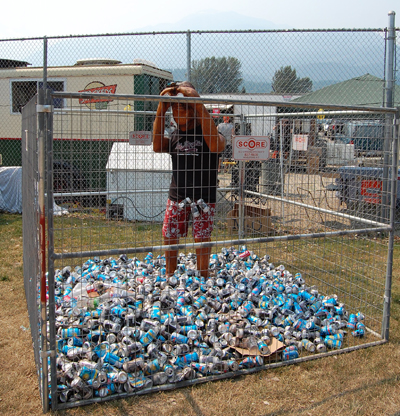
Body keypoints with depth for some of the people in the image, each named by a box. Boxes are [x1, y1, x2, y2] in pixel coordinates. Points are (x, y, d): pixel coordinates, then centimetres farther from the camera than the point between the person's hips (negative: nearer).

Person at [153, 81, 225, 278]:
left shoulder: (206, 129, -7)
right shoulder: (174, 134, 7)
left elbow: (216, 146, -30)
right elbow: (157, 147, -12)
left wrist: (200, 104, -30)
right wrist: (160, 109, -15)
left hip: (203, 196, -4)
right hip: (177, 195, 4)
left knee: (202, 238, 3)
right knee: (169, 237, 7)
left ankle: (202, 278, 21)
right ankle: (169, 276, 27)